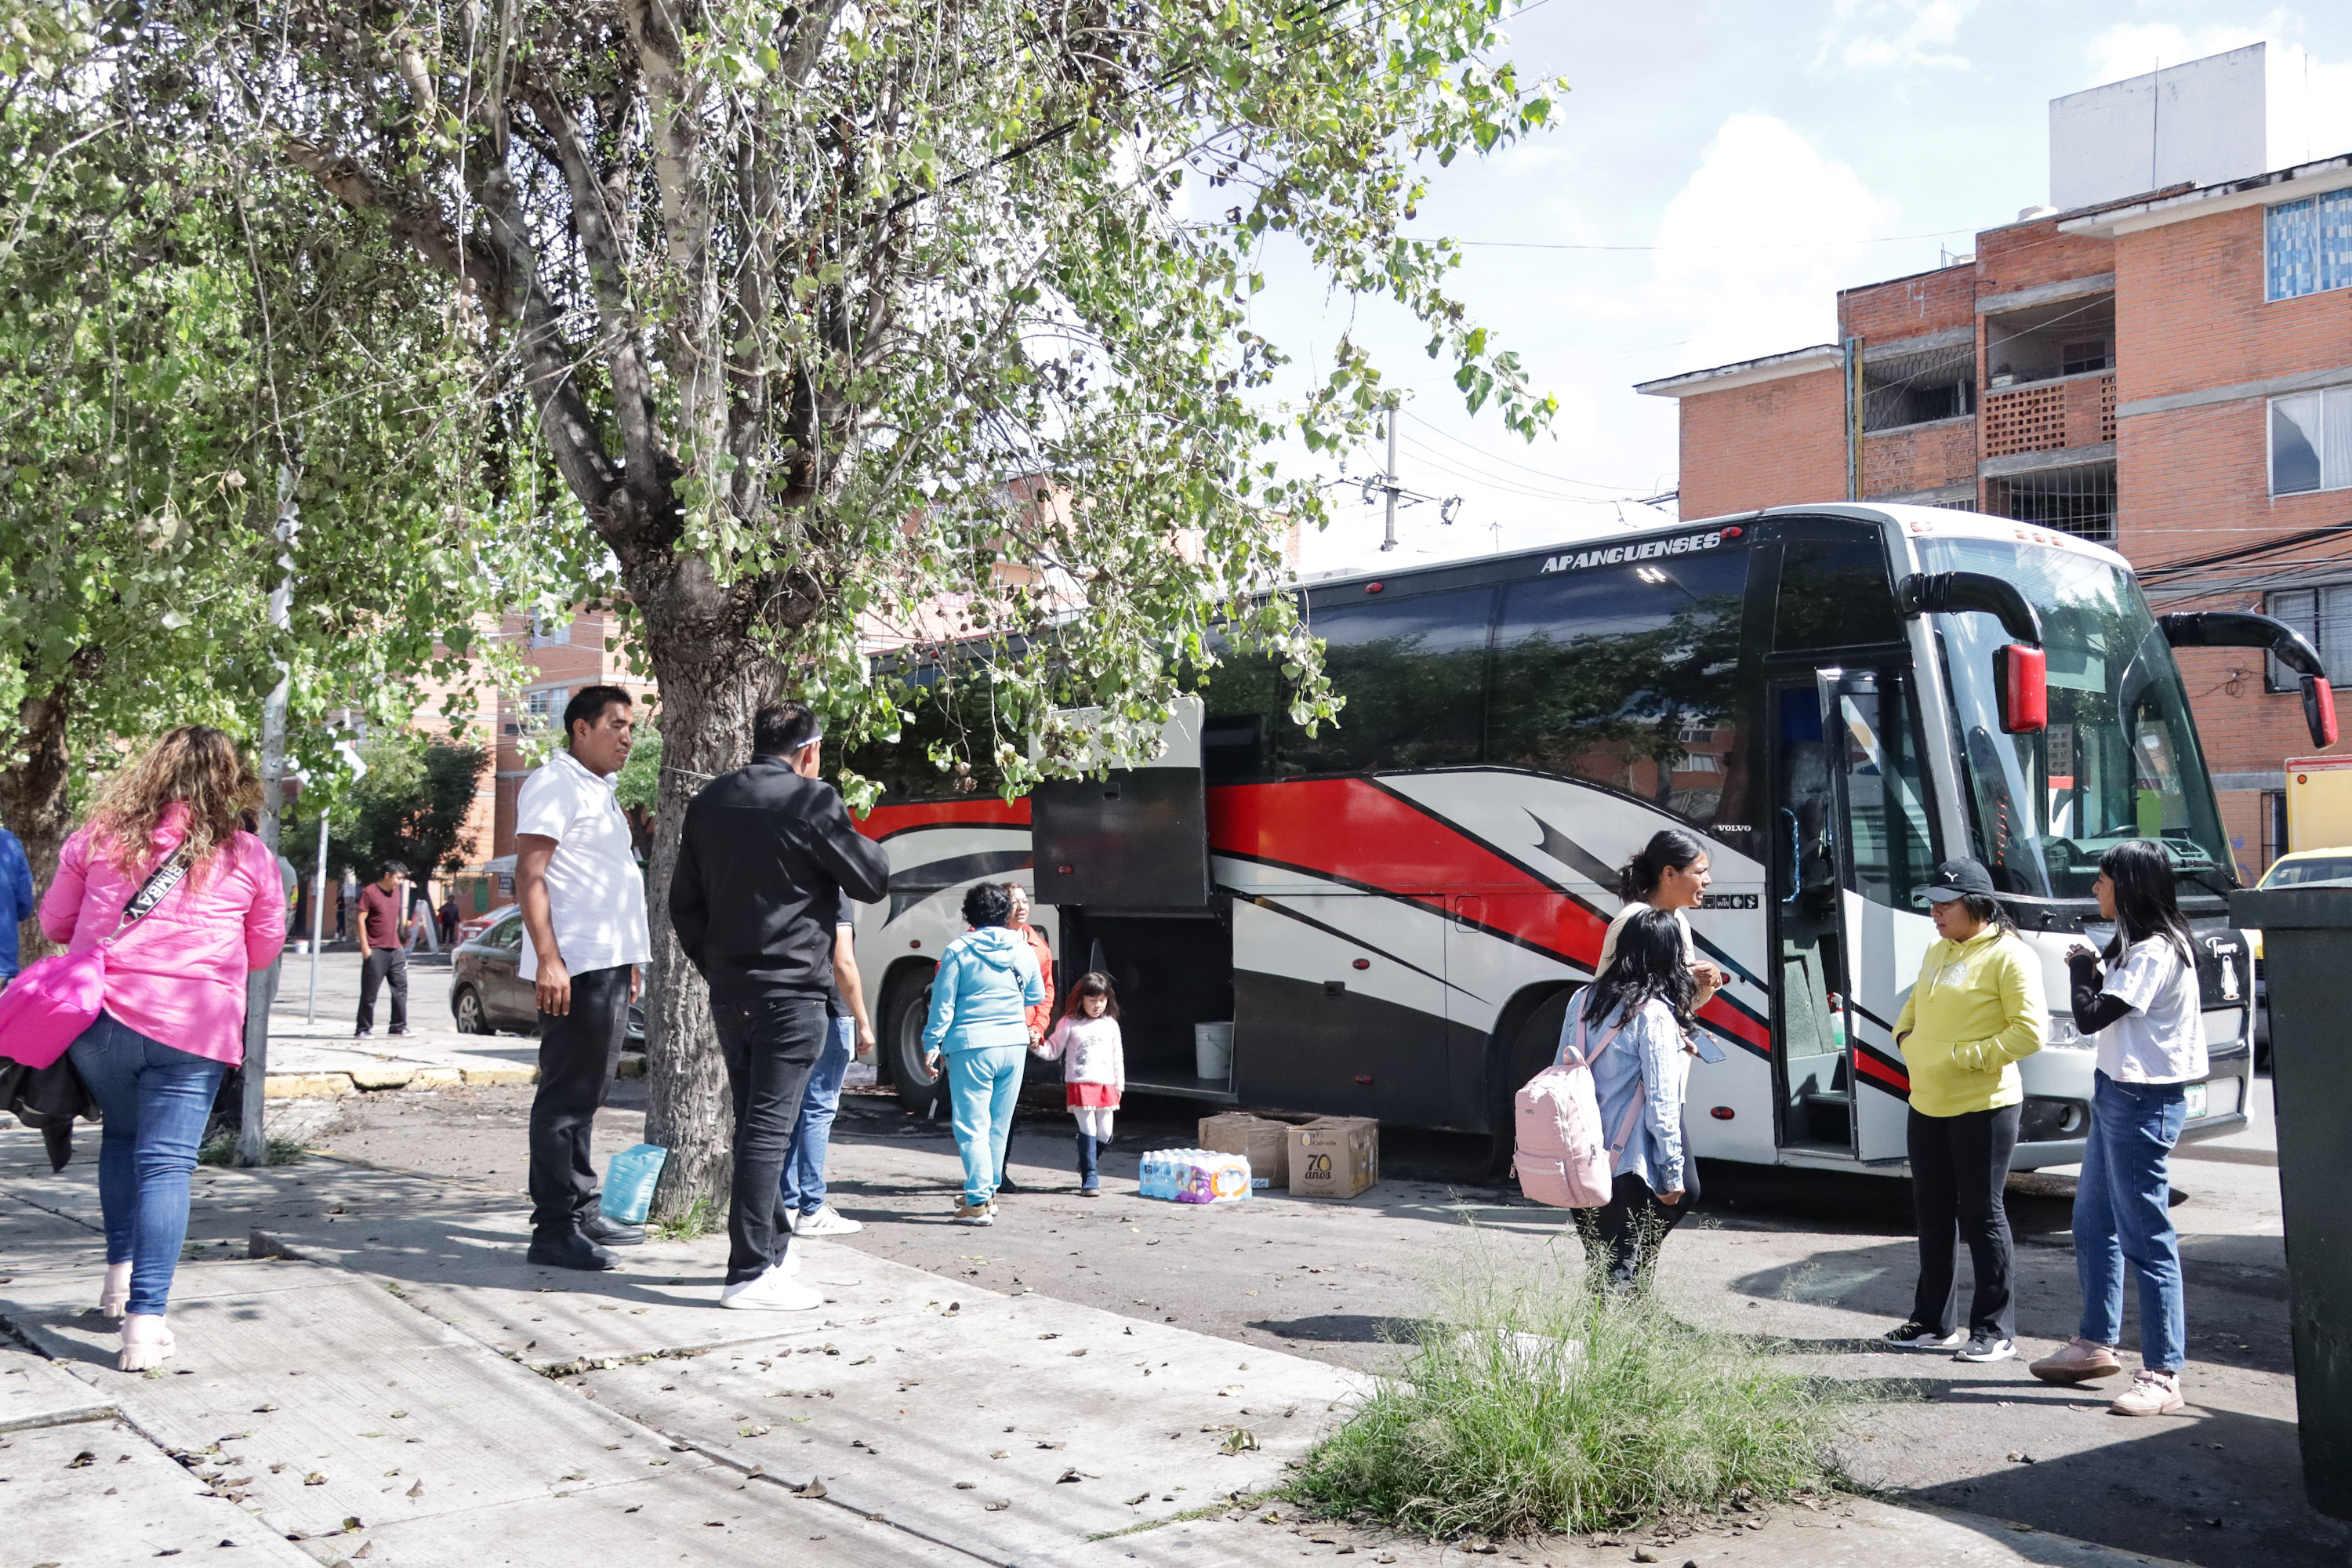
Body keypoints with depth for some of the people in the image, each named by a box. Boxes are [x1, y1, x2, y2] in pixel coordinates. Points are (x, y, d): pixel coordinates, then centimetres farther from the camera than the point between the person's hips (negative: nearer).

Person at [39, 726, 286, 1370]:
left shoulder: (99, 837, 4)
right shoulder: (248, 857, 2)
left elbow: (54, 923, 14)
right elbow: (264, 948, 14)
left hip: (100, 1019, 2)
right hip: (194, 1028, -2)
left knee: (121, 1134, 25)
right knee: (166, 1164, -2)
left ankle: (121, 1272, 25)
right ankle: (145, 1318, -8)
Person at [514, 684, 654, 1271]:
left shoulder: (600, 790, 21)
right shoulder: (555, 783, -8)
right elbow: (529, 875, -16)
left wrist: (629, 960, 22)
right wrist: (547, 959, -24)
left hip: (608, 966, 10)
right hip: (573, 968, -10)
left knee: (586, 1095, 15)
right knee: (565, 1097, -8)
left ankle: (581, 1210, 23)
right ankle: (553, 1229, -5)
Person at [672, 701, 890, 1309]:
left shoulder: (709, 802, 10)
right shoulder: (811, 801, -11)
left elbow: (684, 902, 15)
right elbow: (875, 880, -4)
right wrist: (853, 838, 13)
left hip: (729, 991, 7)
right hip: (790, 991, -7)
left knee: (753, 1121, 16)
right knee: (769, 1127, -7)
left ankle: (774, 1245, 28)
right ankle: (750, 1273, -7)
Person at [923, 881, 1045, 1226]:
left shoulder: (958, 951, -6)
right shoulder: (1024, 951, 5)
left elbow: (943, 1004, -6)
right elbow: (1037, 996, 19)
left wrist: (931, 1045, 1)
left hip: (971, 1046, -4)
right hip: (1014, 1044, 4)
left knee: (972, 1126, -2)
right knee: (999, 1125, 15)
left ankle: (978, 1202, -7)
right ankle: (988, 1192, 24)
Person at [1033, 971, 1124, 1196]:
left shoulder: (1110, 1025, 9)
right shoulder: (1069, 1024, 0)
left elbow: (1117, 1057, 16)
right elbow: (1053, 1050, 2)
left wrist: (1119, 1085, 16)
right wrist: (1037, 1046, -17)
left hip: (1106, 1085, 4)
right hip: (1079, 1085, -4)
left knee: (1105, 1133, 6)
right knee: (1088, 1130, -9)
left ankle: (1086, 1164, 34)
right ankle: (1089, 1179, -3)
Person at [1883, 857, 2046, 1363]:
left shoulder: (2009, 956, -11)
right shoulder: (1936, 952, 14)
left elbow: (2029, 1033, -17)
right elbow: (1914, 1006, 26)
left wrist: (1963, 1056, -18)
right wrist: (1905, 1038, 5)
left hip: (1983, 1107, -8)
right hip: (1927, 1105, 8)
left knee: (1982, 1216, -2)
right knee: (1933, 1214, 14)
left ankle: (1995, 1331, 8)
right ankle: (1933, 1322, 25)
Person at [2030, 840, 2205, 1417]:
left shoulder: (2154, 953, -19)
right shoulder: (2139, 946, 13)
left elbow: (2091, 1017, -21)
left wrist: (2079, 968, -5)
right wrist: (2093, 973, 1)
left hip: (2142, 1104, -11)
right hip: (2116, 1094, 11)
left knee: (2146, 1237, -8)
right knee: (2093, 1222, 19)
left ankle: (2163, 1376, -4)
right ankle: (2096, 1343, 31)